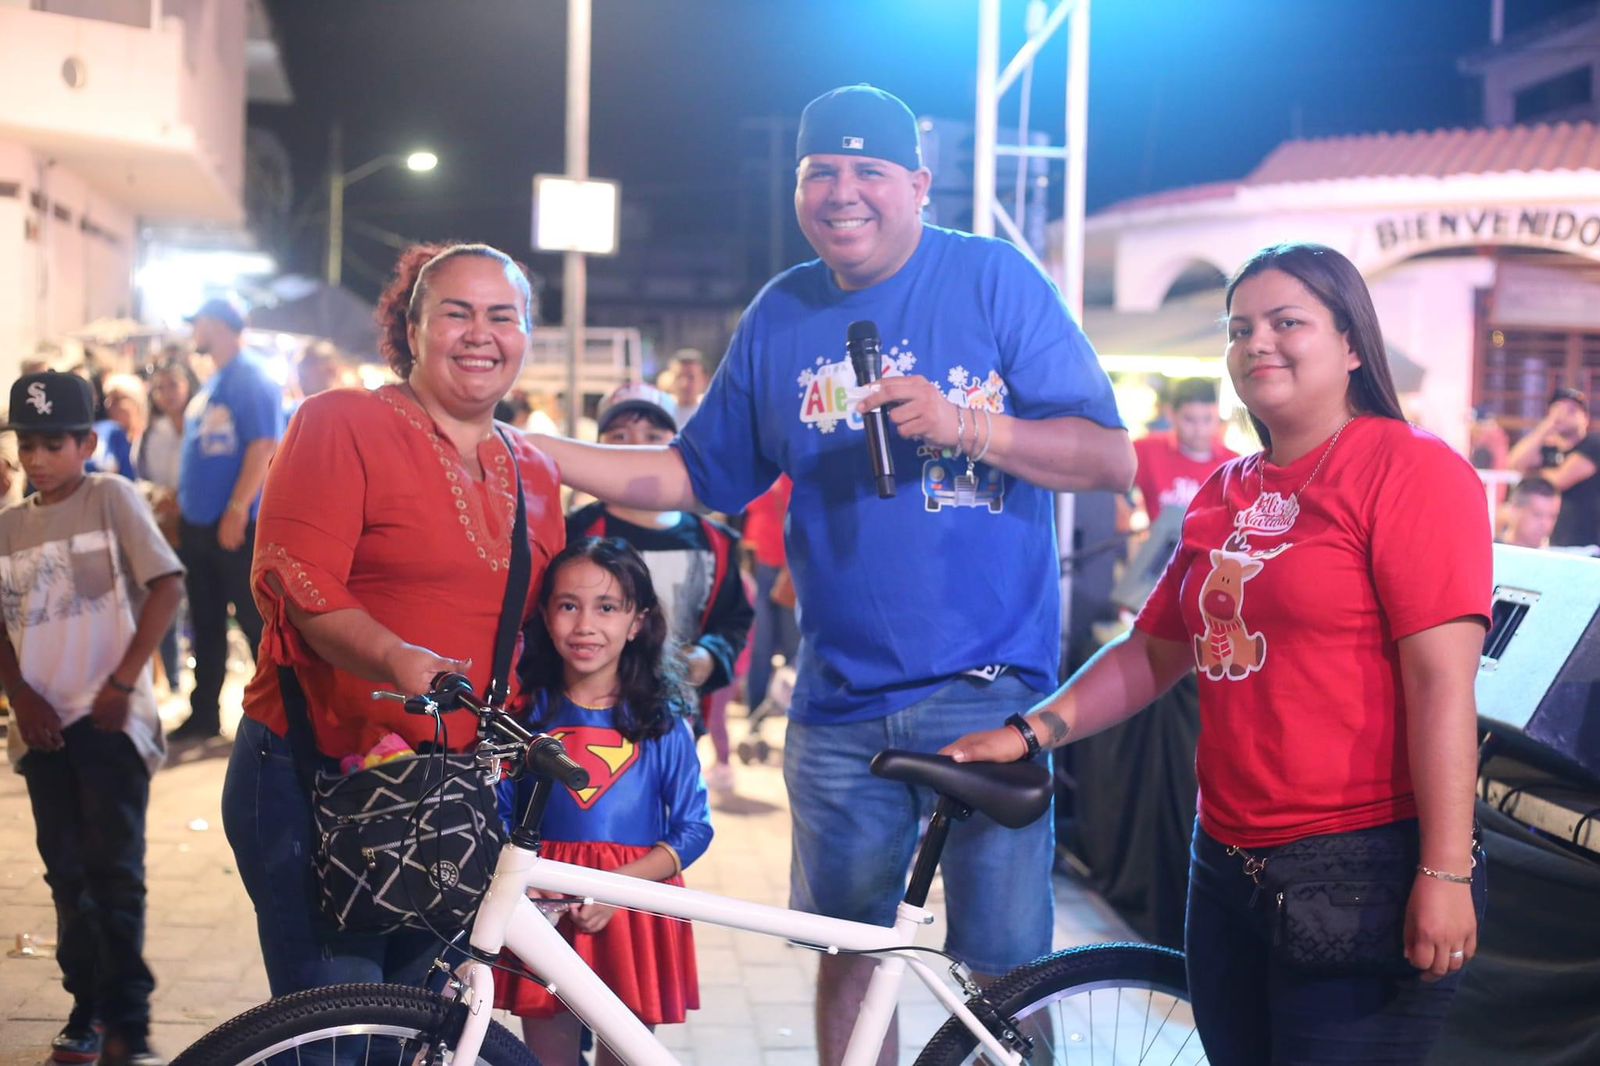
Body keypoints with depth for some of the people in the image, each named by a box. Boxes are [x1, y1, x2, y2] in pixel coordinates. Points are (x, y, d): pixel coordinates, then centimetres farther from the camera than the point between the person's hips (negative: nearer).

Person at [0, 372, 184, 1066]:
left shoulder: (111, 497, -3)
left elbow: (166, 585, -9)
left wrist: (123, 682, -13)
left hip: (109, 719, -5)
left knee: (114, 867, -6)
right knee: (67, 873, 11)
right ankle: (88, 1008, 21)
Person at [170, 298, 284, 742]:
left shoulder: (250, 379, -12)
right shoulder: (211, 384, 16)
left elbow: (264, 447, -20)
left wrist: (237, 509, -23)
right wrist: (184, 507, 18)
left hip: (238, 524, -9)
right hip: (198, 523, 9)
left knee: (257, 621, -3)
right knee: (205, 624, 13)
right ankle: (204, 714, 21)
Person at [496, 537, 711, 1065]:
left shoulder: (662, 723, -1)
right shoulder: (527, 715, 2)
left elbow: (694, 829, -3)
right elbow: (501, 819, 5)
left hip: (632, 912, 0)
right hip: (544, 910, 1)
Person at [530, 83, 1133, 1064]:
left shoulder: (992, 276, -3)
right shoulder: (780, 317, 9)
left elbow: (1113, 459, -6)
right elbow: (696, 476, 16)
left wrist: (964, 425, -22)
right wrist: (525, 449, 7)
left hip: (987, 689, -4)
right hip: (841, 704, 4)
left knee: (1005, 968, -2)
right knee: (849, 948, 12)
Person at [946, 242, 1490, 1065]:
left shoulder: (1408, 469, -9)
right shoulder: (1224, 494, 14)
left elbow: (1442, 679, -15)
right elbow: (1152, 653, 19)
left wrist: (1445, 873, -20)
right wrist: (1030, 733, 6)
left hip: (1364, 875, -7)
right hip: (1228, 866, 7)